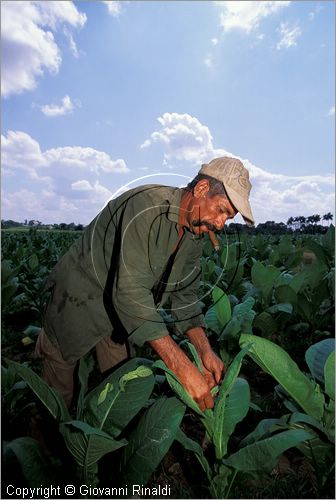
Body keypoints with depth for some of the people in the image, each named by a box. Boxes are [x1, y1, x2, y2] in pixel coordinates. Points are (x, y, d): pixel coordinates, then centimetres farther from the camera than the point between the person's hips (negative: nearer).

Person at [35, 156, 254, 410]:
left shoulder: (196, 233, -7)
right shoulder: (147, 206, -33)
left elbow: (185, 294, -3)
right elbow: (130, 292, -39)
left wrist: (205, 350, -16)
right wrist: (184, 369, -38)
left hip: (123, 303, 6)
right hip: (81, 295, -6)